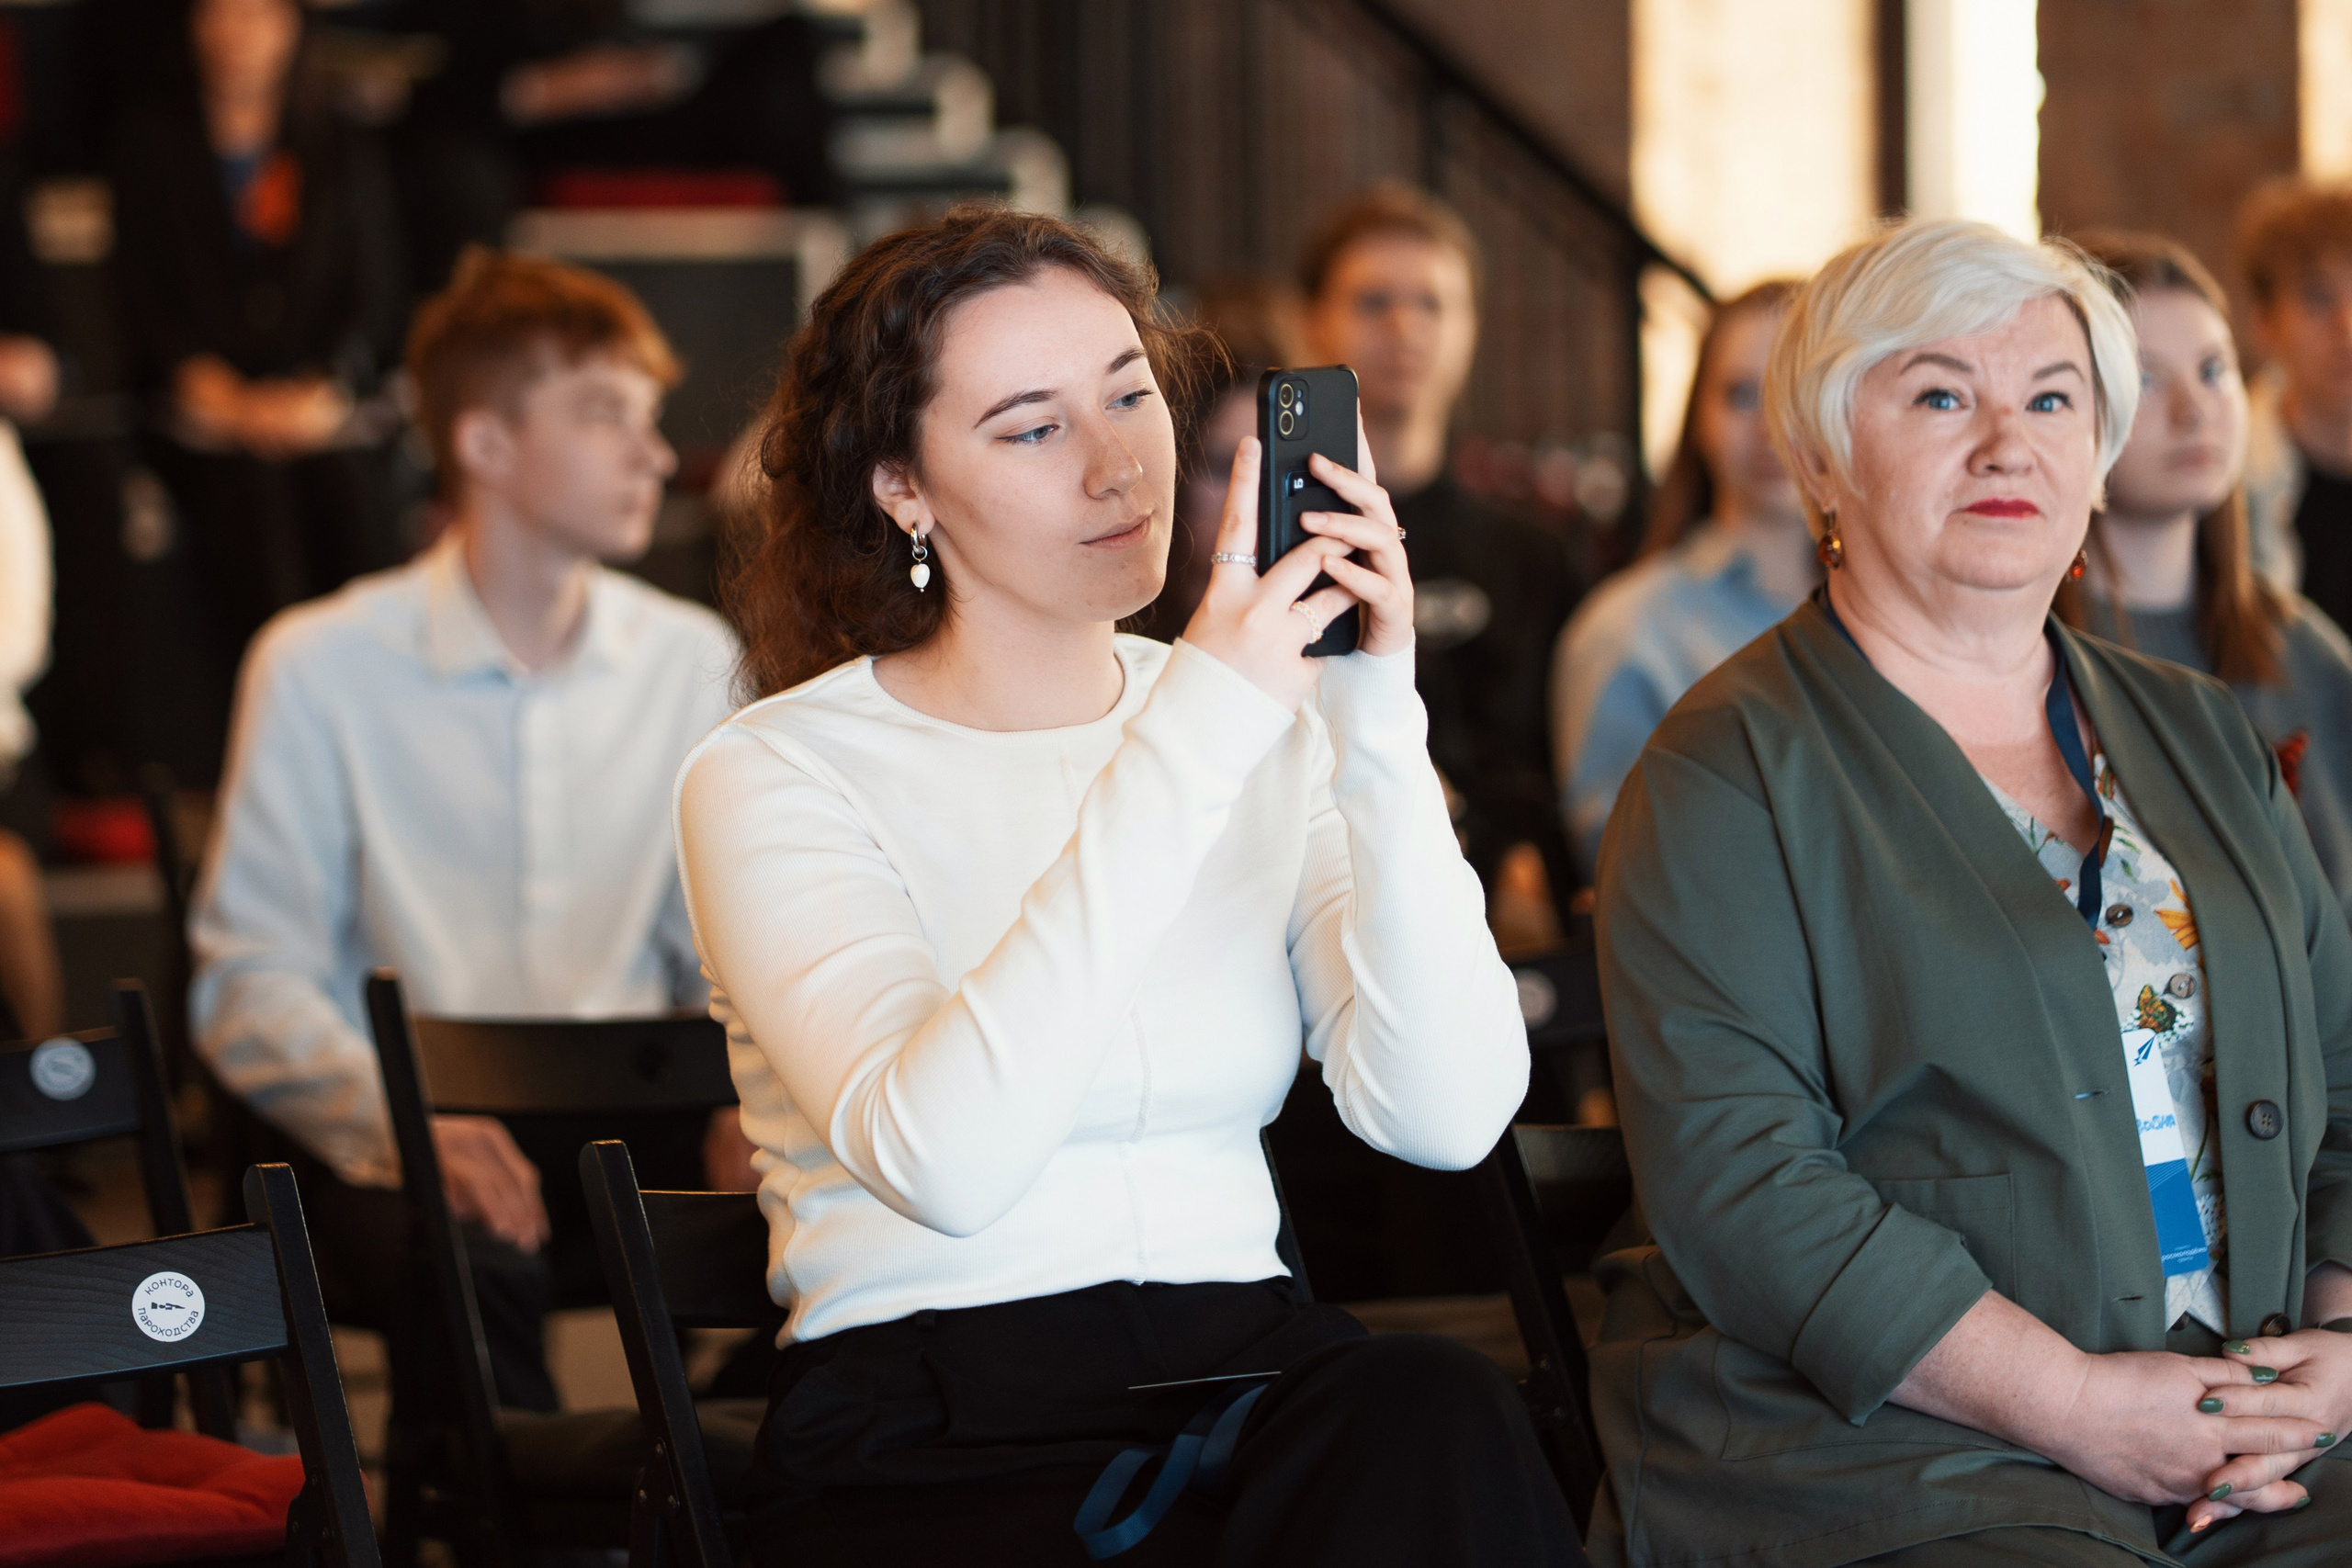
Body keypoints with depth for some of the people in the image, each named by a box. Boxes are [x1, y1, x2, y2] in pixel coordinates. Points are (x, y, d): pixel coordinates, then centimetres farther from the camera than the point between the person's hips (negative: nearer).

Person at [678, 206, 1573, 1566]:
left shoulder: (1276, 740, 12)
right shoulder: (771, 778, -1)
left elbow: (1450, 1119, -4)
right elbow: (946, 1165, -21)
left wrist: (1379, 728, -14)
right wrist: (1192, 741, -23)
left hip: (1247, 1369, 5)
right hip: (931, 1446, -4)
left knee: (1434, 1412, -31)